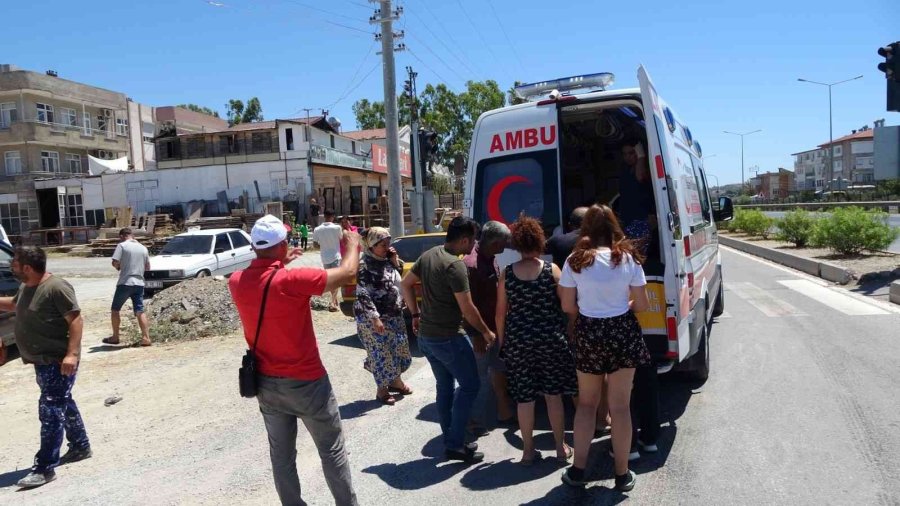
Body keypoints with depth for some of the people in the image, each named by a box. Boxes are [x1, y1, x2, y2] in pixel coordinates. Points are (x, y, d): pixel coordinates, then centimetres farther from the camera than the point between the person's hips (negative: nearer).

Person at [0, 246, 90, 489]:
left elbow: (76, 320, -23)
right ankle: (81, 447, 34)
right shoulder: (26, 288, 9)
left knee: (50, 411, -7)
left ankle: (45, 468, -2)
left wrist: (71, 354, -30)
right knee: (64, 405, 19)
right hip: (43, 361, 10)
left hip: (58, 362, -10)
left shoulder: (56, 287, -21)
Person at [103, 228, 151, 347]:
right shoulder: (143, 248, 12)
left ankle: (115, 337, 17)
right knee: (140, 311, 3)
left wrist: (119, 267, 7)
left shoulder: (122, 245, -4)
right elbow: (148, 267, 16)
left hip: (125, 283, -4)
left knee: (115, 310, 12)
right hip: (139, 283, 4)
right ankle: (146, 338, -6)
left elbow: (115, 263, -13)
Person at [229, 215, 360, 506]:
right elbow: (347, 273, -14)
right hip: (306, 382, -5)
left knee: (281, 455, 16)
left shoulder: (237, 283, -6)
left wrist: (279, 264, 25)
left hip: (266, 383, 6)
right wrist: (353, 244, 4)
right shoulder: (293, 280, -23)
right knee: (332, 450, 10)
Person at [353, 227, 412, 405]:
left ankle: (395, 381, 33)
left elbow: (400, 280, 17)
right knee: (381, 354, -1)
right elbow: (363, 295, -19)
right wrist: (375, 318, -24)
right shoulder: (365, 266, -14)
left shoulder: (388, 261, 8)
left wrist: (395, 261, 1)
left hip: (395, 315, 8)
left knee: (400, 350, 13)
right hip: (373, 318, -7)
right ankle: (382, 390, 15)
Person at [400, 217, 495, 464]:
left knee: (445, 386, 18)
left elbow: (406, 284, 14)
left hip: (426, 336, 9)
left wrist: (416, 314, 18)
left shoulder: (428, 255, 5)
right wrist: (487, 332, -7)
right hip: (448, 338, -9)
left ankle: (450, 441, 26)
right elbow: (467, 309, -20)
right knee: (469, 386, 4)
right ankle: (455, 445, 6)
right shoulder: (455, 265, -21)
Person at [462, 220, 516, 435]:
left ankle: (504, 411, 37)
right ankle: (475, 422, 16)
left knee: (499, 369, 21)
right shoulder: (471, 264, -24)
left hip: (494, 327, 9)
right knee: (481, 378, 1)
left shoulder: (491, 259, 5)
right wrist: (476, 335, -23)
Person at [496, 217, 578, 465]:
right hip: (550, 339, 0)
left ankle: (528, 451, 20)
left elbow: (501, 312, 1)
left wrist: (501, 340, 12)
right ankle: (561, 448, 23)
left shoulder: (507, 273, -3)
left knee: (524, 397, 10)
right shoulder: (551, 269, -6)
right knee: (553, 394, 13)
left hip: (518, 341, 1)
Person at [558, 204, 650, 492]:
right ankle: (622, 474, 20)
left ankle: (578, 470, 19)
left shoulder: (575, 261, -5)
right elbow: (641, 305, -2)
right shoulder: (628, 258, -5)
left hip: (588, 333, 0)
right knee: (620, 406, 9)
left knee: (586, 403, 16)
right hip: (622, 332, 0)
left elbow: (568, 306, -2)